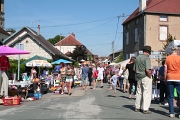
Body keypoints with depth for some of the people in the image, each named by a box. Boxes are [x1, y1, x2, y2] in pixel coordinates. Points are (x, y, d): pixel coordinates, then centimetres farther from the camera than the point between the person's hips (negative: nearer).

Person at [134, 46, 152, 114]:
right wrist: (150, 76, -8)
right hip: (145, 77, -7)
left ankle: (137, 107, 23)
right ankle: (145, 109, 2)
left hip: (138, 77, 7)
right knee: (147, 93, 0)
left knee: (139, 92, 15)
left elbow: (134, 69, 14)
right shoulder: (147, 58, -14)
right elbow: (147, 70, -23)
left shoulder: (137, 58, 9)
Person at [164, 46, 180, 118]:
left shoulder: (167, 58, 4)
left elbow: (165, 70, 3)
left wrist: (165, 79, 10)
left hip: (169, 79, 2)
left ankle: (171, 113, 4)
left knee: (170, 96, 5)